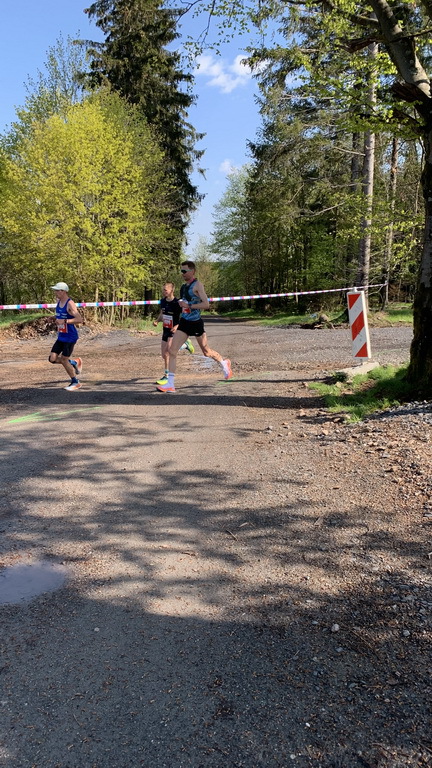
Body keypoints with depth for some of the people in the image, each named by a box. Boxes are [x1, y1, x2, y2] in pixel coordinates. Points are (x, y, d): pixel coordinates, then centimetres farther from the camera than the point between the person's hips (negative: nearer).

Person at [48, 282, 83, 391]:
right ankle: (74, 362, 23)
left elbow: (80, 319, -28)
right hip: (61, 337, 8)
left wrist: (64, 321, -31)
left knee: (64, 359, -4)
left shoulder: (70, 304, -18)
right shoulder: (58, 301, 8)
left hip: (70, 337, -8)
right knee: (52, 358, 2)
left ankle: (76, 382, 13)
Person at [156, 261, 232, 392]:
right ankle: (170, 384, -7)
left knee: (206, 352, 10)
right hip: (184, 322, 7)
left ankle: (224, 364, 40)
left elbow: (206, 304, -22)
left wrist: (189, 306, -24)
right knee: (172, 351, -7)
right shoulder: (184, 286, 11)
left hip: (195, 323, -7)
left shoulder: (197, 285, -12)